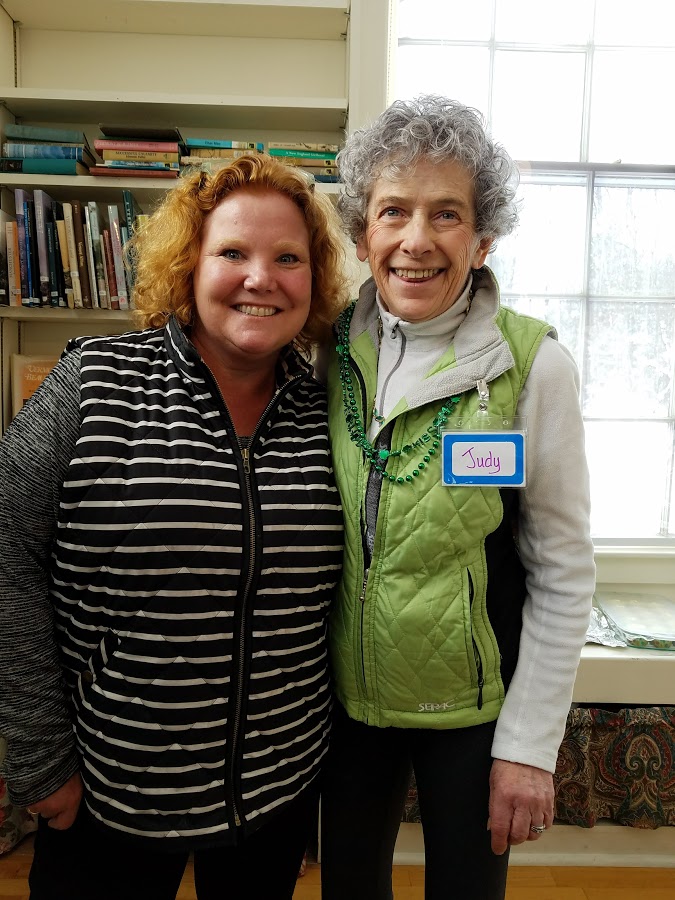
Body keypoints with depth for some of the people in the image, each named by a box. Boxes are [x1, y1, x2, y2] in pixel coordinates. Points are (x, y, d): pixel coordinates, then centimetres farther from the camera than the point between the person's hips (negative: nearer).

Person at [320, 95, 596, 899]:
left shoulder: (531, 364, -16)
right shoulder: (331, 348, -6)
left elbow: (564, 574, -11)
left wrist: (529, 743, -8)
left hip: (471, 704, -3)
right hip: (346, 691, 3)